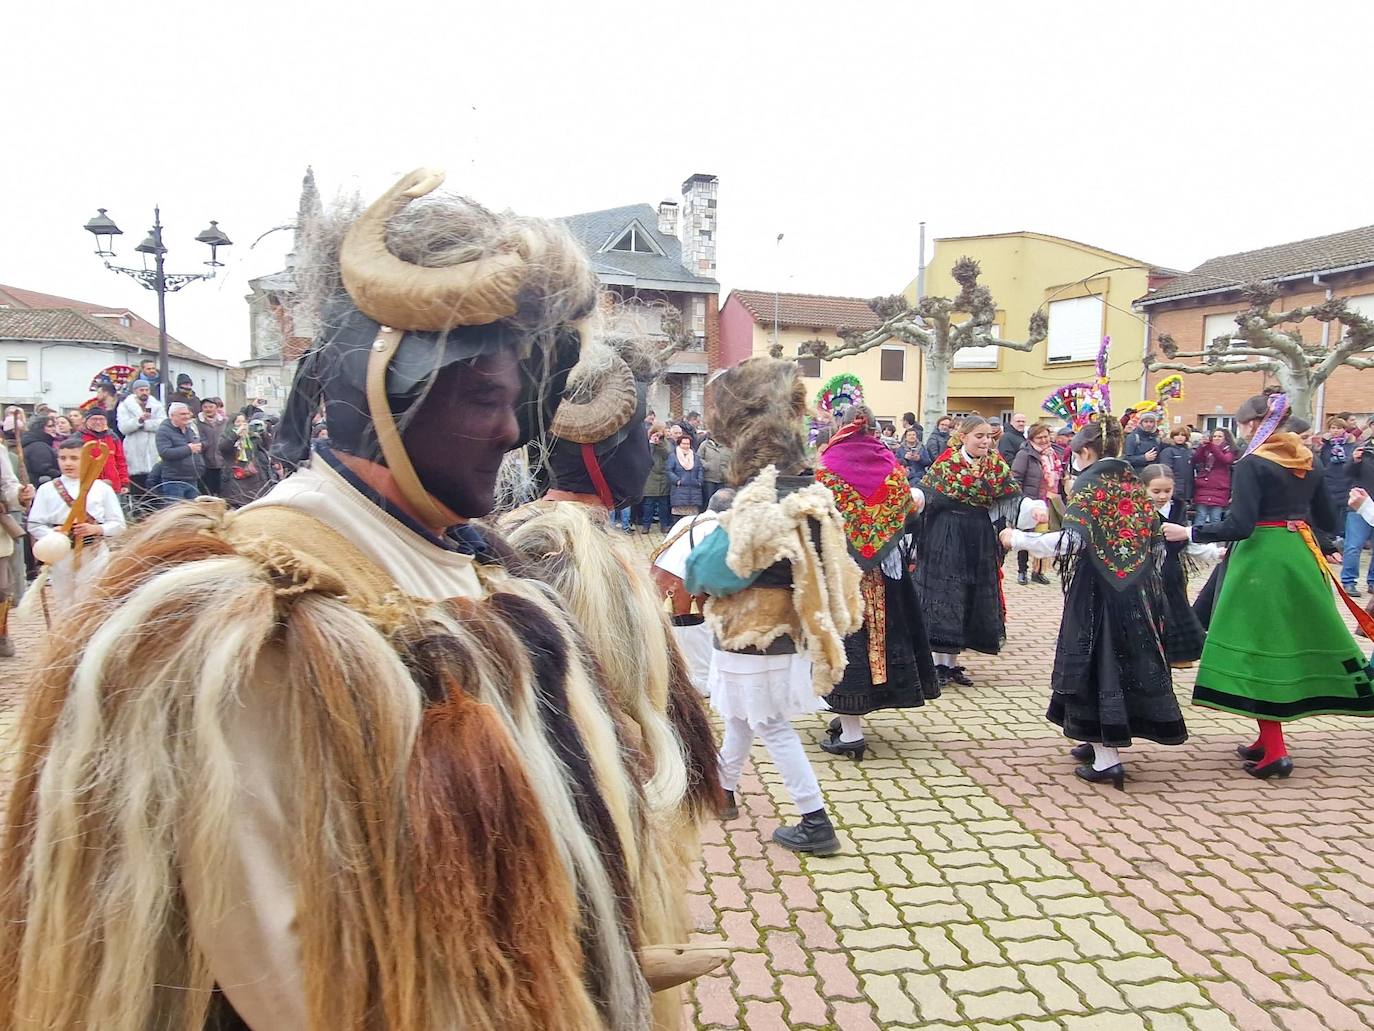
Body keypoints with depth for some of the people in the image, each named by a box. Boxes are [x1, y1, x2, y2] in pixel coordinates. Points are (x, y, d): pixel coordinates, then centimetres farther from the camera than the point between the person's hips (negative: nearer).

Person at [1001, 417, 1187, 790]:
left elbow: (1071, 540, -19)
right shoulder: (1134, 481, 10)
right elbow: (1152, 535, 12)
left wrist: (1017, 539, -11)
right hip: (1136, 589, 7)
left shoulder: (1088, 483, -10)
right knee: (1130, 658, 14)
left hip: (1098, 588, -7)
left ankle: (1107, 758, 0)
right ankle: (1106, 742, 27)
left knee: (1097, 661, 0)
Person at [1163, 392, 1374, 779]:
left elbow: (1239, 526, -20)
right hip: (1301, 559, 7)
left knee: (1261, 647, -1)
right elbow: (1328, 521, 13)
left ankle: (1273, 750, -1)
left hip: (1261, 560, -7)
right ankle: (1268, 740, 21)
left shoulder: (1253, 464, -12)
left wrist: (1188, 533, -13)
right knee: (1294, 642, 14)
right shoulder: (1309, 462, 8)